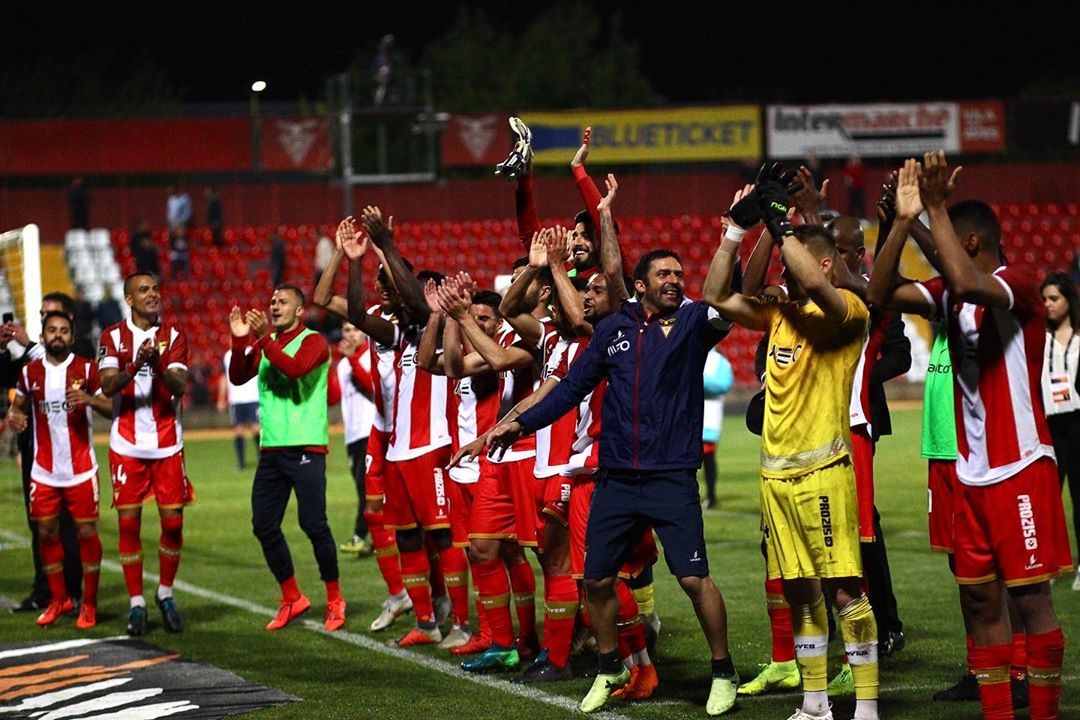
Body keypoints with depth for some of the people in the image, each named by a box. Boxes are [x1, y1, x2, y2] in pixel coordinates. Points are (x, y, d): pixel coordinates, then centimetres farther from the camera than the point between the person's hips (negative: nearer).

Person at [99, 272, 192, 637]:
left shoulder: (173, 336, 4)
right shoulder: (113, 337, 2)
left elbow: (179, 386, -9)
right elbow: (108, 386, -11)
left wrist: (158, 366, -30)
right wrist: (136, 366, -29)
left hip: (167, 445, 1)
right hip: (126, 446, -1)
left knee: (173, 522, 1)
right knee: (129, 524, -1)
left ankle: (165, 593, 19)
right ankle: (136, 603, 7)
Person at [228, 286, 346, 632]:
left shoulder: (313, 342, -4)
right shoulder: (264, 343, 14)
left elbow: (294, 369, -23)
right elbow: (238, 377, 3)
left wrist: (264, 338, -24)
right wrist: (240, 339, -9)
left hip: (305, 448, -7)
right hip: (271, 448, 7)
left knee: (313, 523, -10)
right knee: (264, 525, 5)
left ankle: (334, 600, 4)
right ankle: (292, 599, 17)